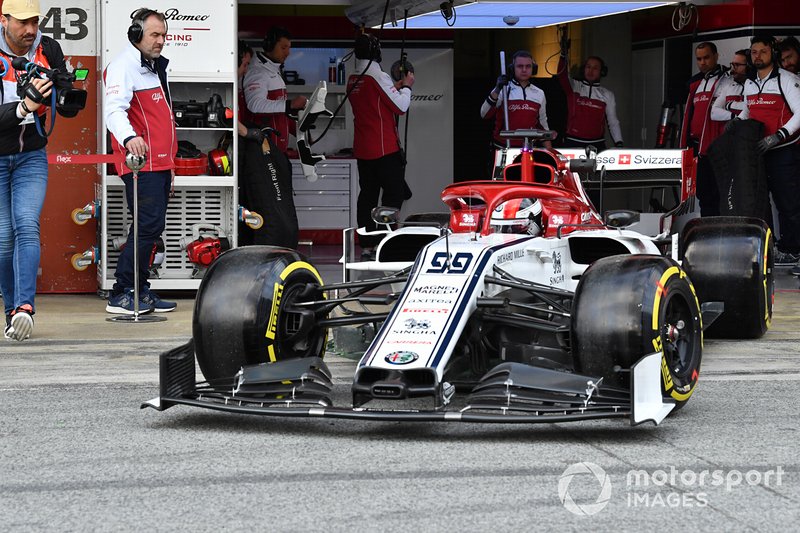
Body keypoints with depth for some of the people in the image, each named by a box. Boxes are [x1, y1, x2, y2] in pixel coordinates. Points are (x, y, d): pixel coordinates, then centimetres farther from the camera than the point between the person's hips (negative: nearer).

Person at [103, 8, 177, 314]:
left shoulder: (156, 66, 20)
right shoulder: (124, 66, -10)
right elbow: (114, 109, -25)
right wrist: (129, 137, -45)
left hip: (160, 162, 10)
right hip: (141, 163, -10)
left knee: (152, 228, 11)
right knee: (150, 225, -15)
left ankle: (140, 291, 18)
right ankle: (120, 295, -12)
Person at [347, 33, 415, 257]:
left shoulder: (353, 80, 7)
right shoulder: (379, 77, -14)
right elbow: (401, 106, -12)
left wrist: (396, 86, 20)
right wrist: (406, 86, 5)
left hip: (362, 149, 7)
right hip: (385, 149, -7)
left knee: (367, 194, 10)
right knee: (394, 193, -1)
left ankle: (366, 245, 10)